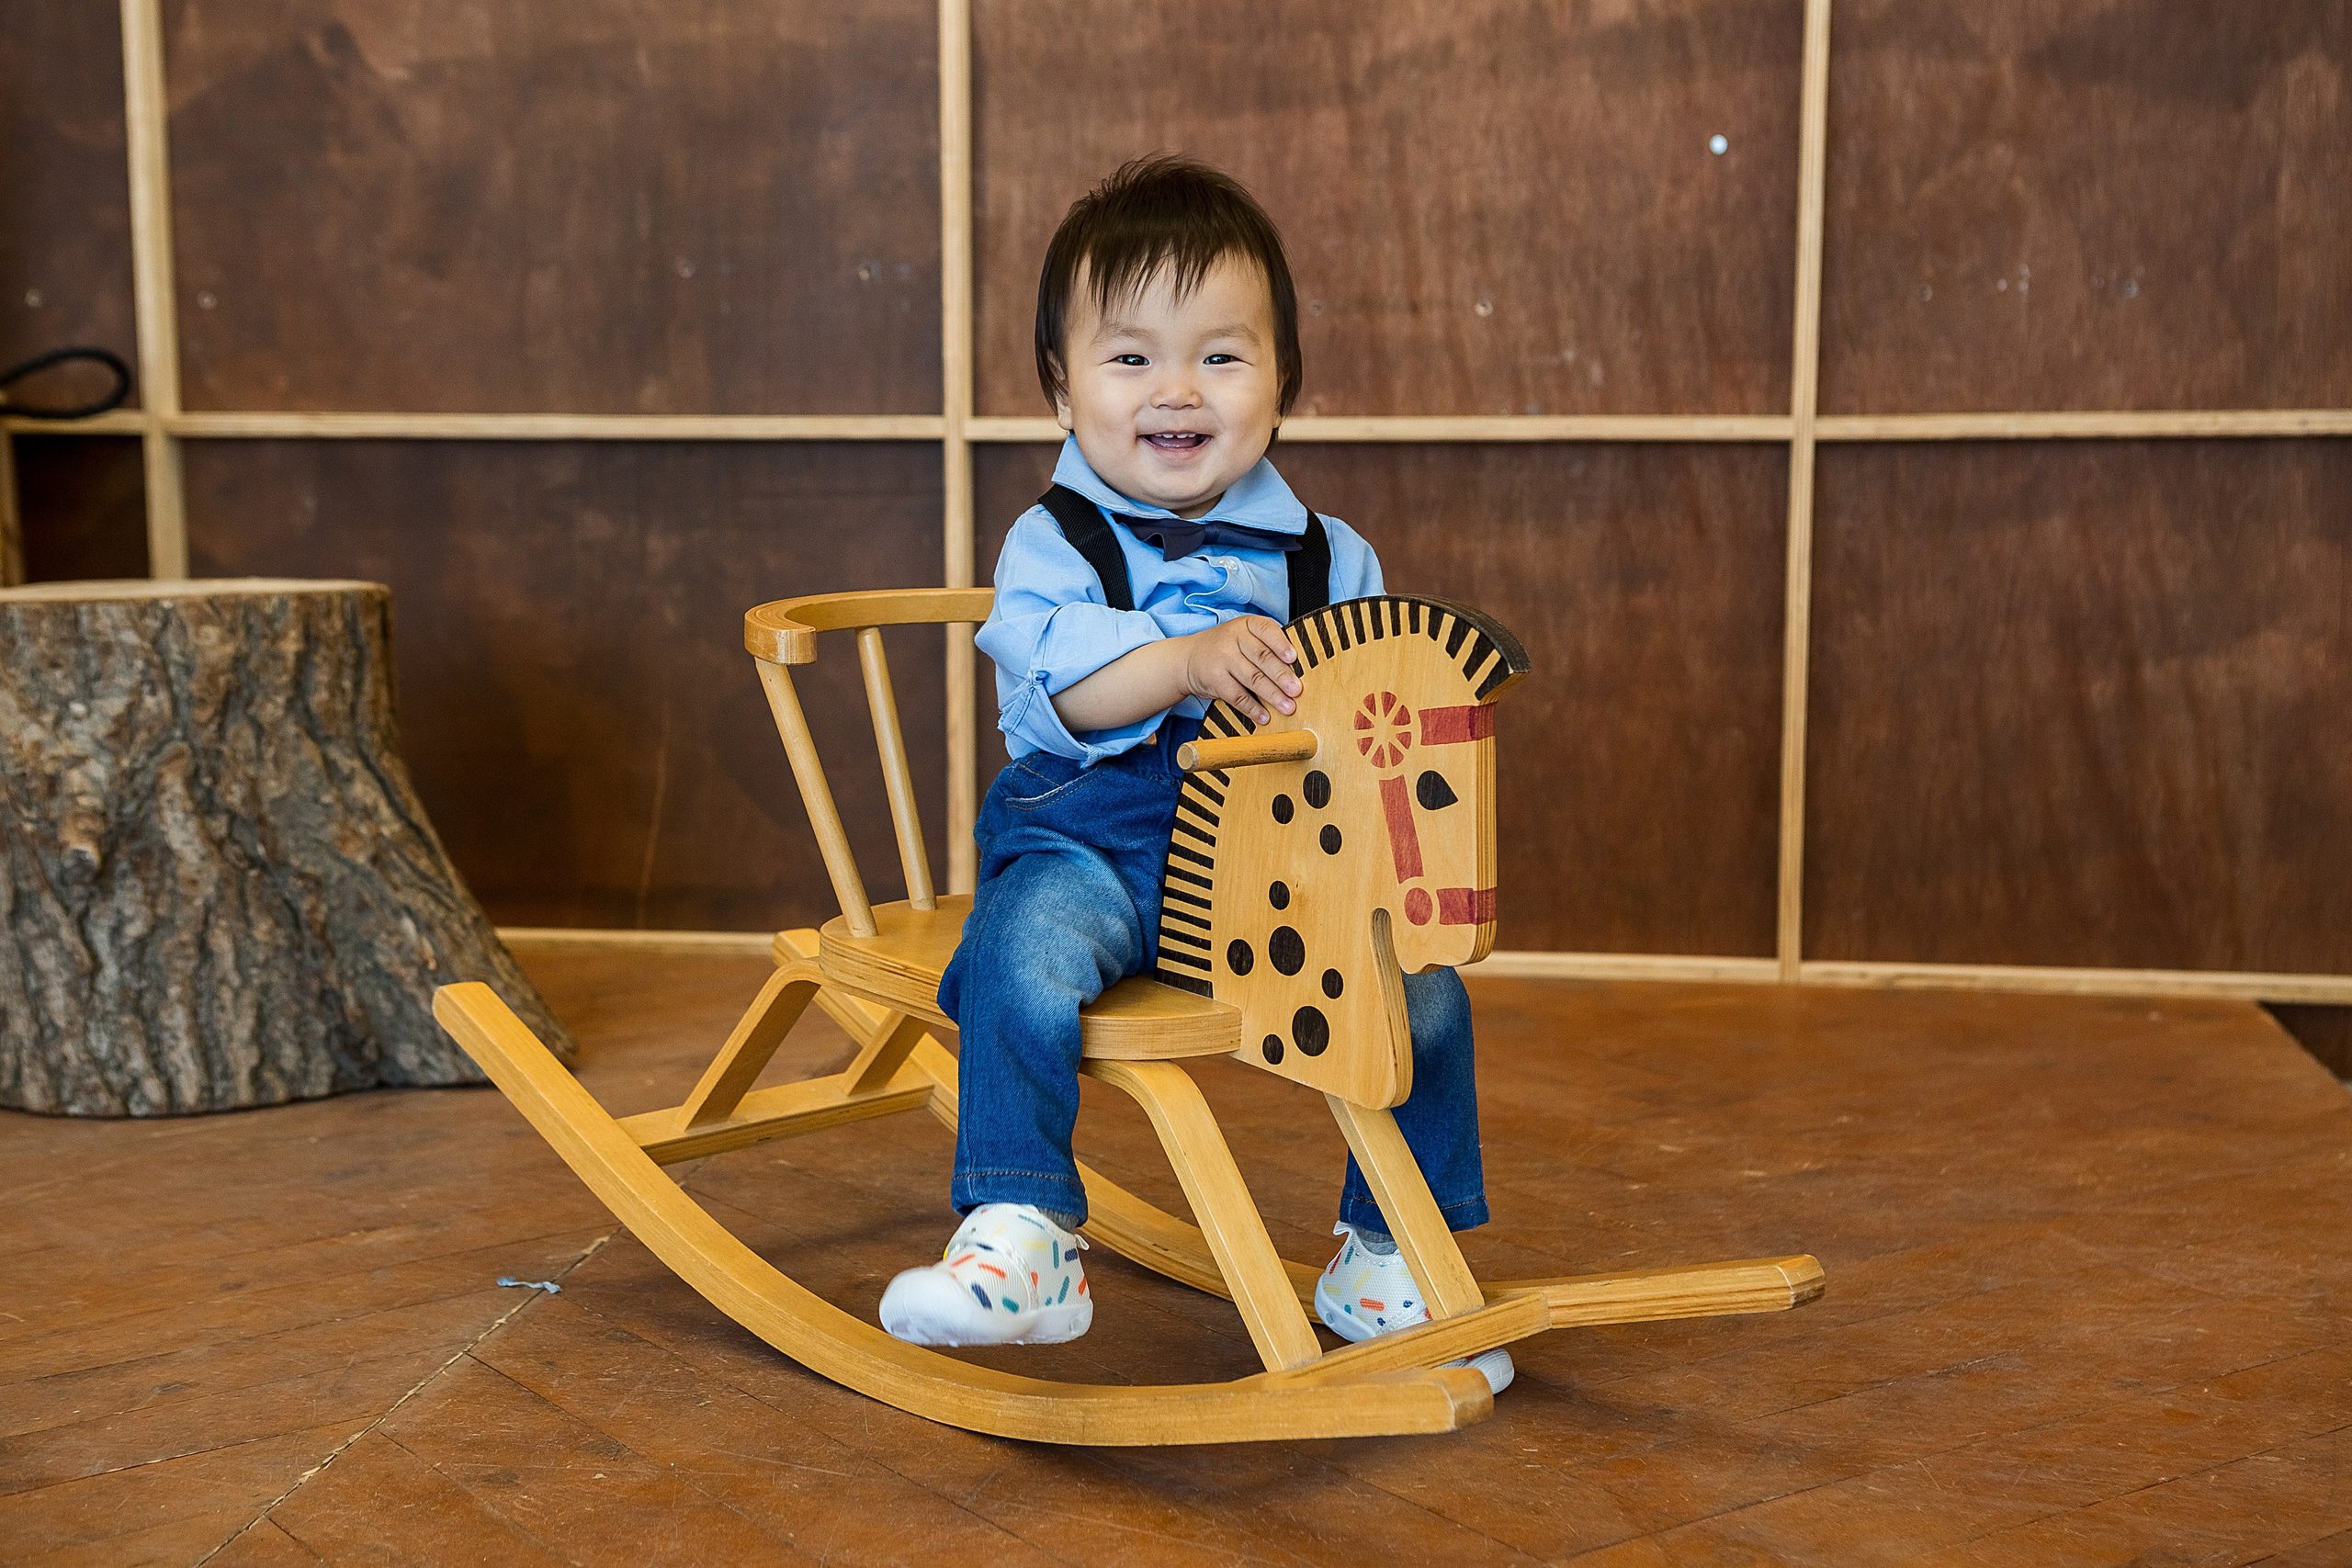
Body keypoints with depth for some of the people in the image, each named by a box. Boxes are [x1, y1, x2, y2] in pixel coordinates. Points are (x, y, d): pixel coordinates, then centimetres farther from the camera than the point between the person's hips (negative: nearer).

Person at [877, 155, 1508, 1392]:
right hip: (1094, 837, -3)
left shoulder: (1327, 559, 13)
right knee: (1025, 950, -33)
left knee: (1423, 988, -14)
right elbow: (1055, 680, -19)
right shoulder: (1054, 541, 1)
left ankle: (1386, 1256, 8)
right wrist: (1191, 659, -34)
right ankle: (1021, 1240, -22)